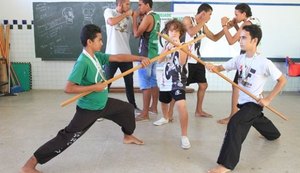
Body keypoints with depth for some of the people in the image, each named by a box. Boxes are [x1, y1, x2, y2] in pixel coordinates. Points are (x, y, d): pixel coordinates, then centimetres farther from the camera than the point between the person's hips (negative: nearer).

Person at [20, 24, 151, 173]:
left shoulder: (96, 56, -1)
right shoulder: (82, 62, -27)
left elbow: (118, 57, 1)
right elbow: (68, 88, -31)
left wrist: (140, 58, -7)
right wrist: (94, 87, -27)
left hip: (103, 104, 9)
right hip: (88, 109, -9)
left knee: (127, 108, 23)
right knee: (66, 137, -11)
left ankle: (128, 136, 49)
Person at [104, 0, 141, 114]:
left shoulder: (129, 17, 10)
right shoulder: (109, 11, 0)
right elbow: (111, 22, -22)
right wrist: (125, 14, -11)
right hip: (112, 54, -4)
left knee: (129, 82, 15)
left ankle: (133, 106, 29)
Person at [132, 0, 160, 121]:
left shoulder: (148, 17, -15)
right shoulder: (156, 17, 12)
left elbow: (136, 34, -16)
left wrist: (135, 18, -6)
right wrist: (141, 17, 12)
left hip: (146, 54, -9)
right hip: (154, 53, 9)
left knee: (145, 84, -7)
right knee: (153, 81, 15)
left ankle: (144, 114, -3)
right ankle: (154, 107, 26)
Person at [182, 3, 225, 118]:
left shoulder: (203, 26, 14)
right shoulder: (187, 19, -7)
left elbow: (214, 38, 23)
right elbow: (191, 32, -27)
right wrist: (203, 21, -16)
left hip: (197, 60, 8)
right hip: (186, 61, -8)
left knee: (203, 85, 14)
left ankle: (199, 110, 29)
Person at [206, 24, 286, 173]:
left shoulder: (264, 63, -22)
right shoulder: (239, 59, -5)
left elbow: (282, 80, -14)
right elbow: (222, 68, -5)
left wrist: (268, 99, -16)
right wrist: (213, 67, -29)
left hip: (254, 103, -8)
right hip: (243, 101, 8)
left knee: (235, 123, -26)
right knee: (256, 119, 33)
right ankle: (274, 134, 68)